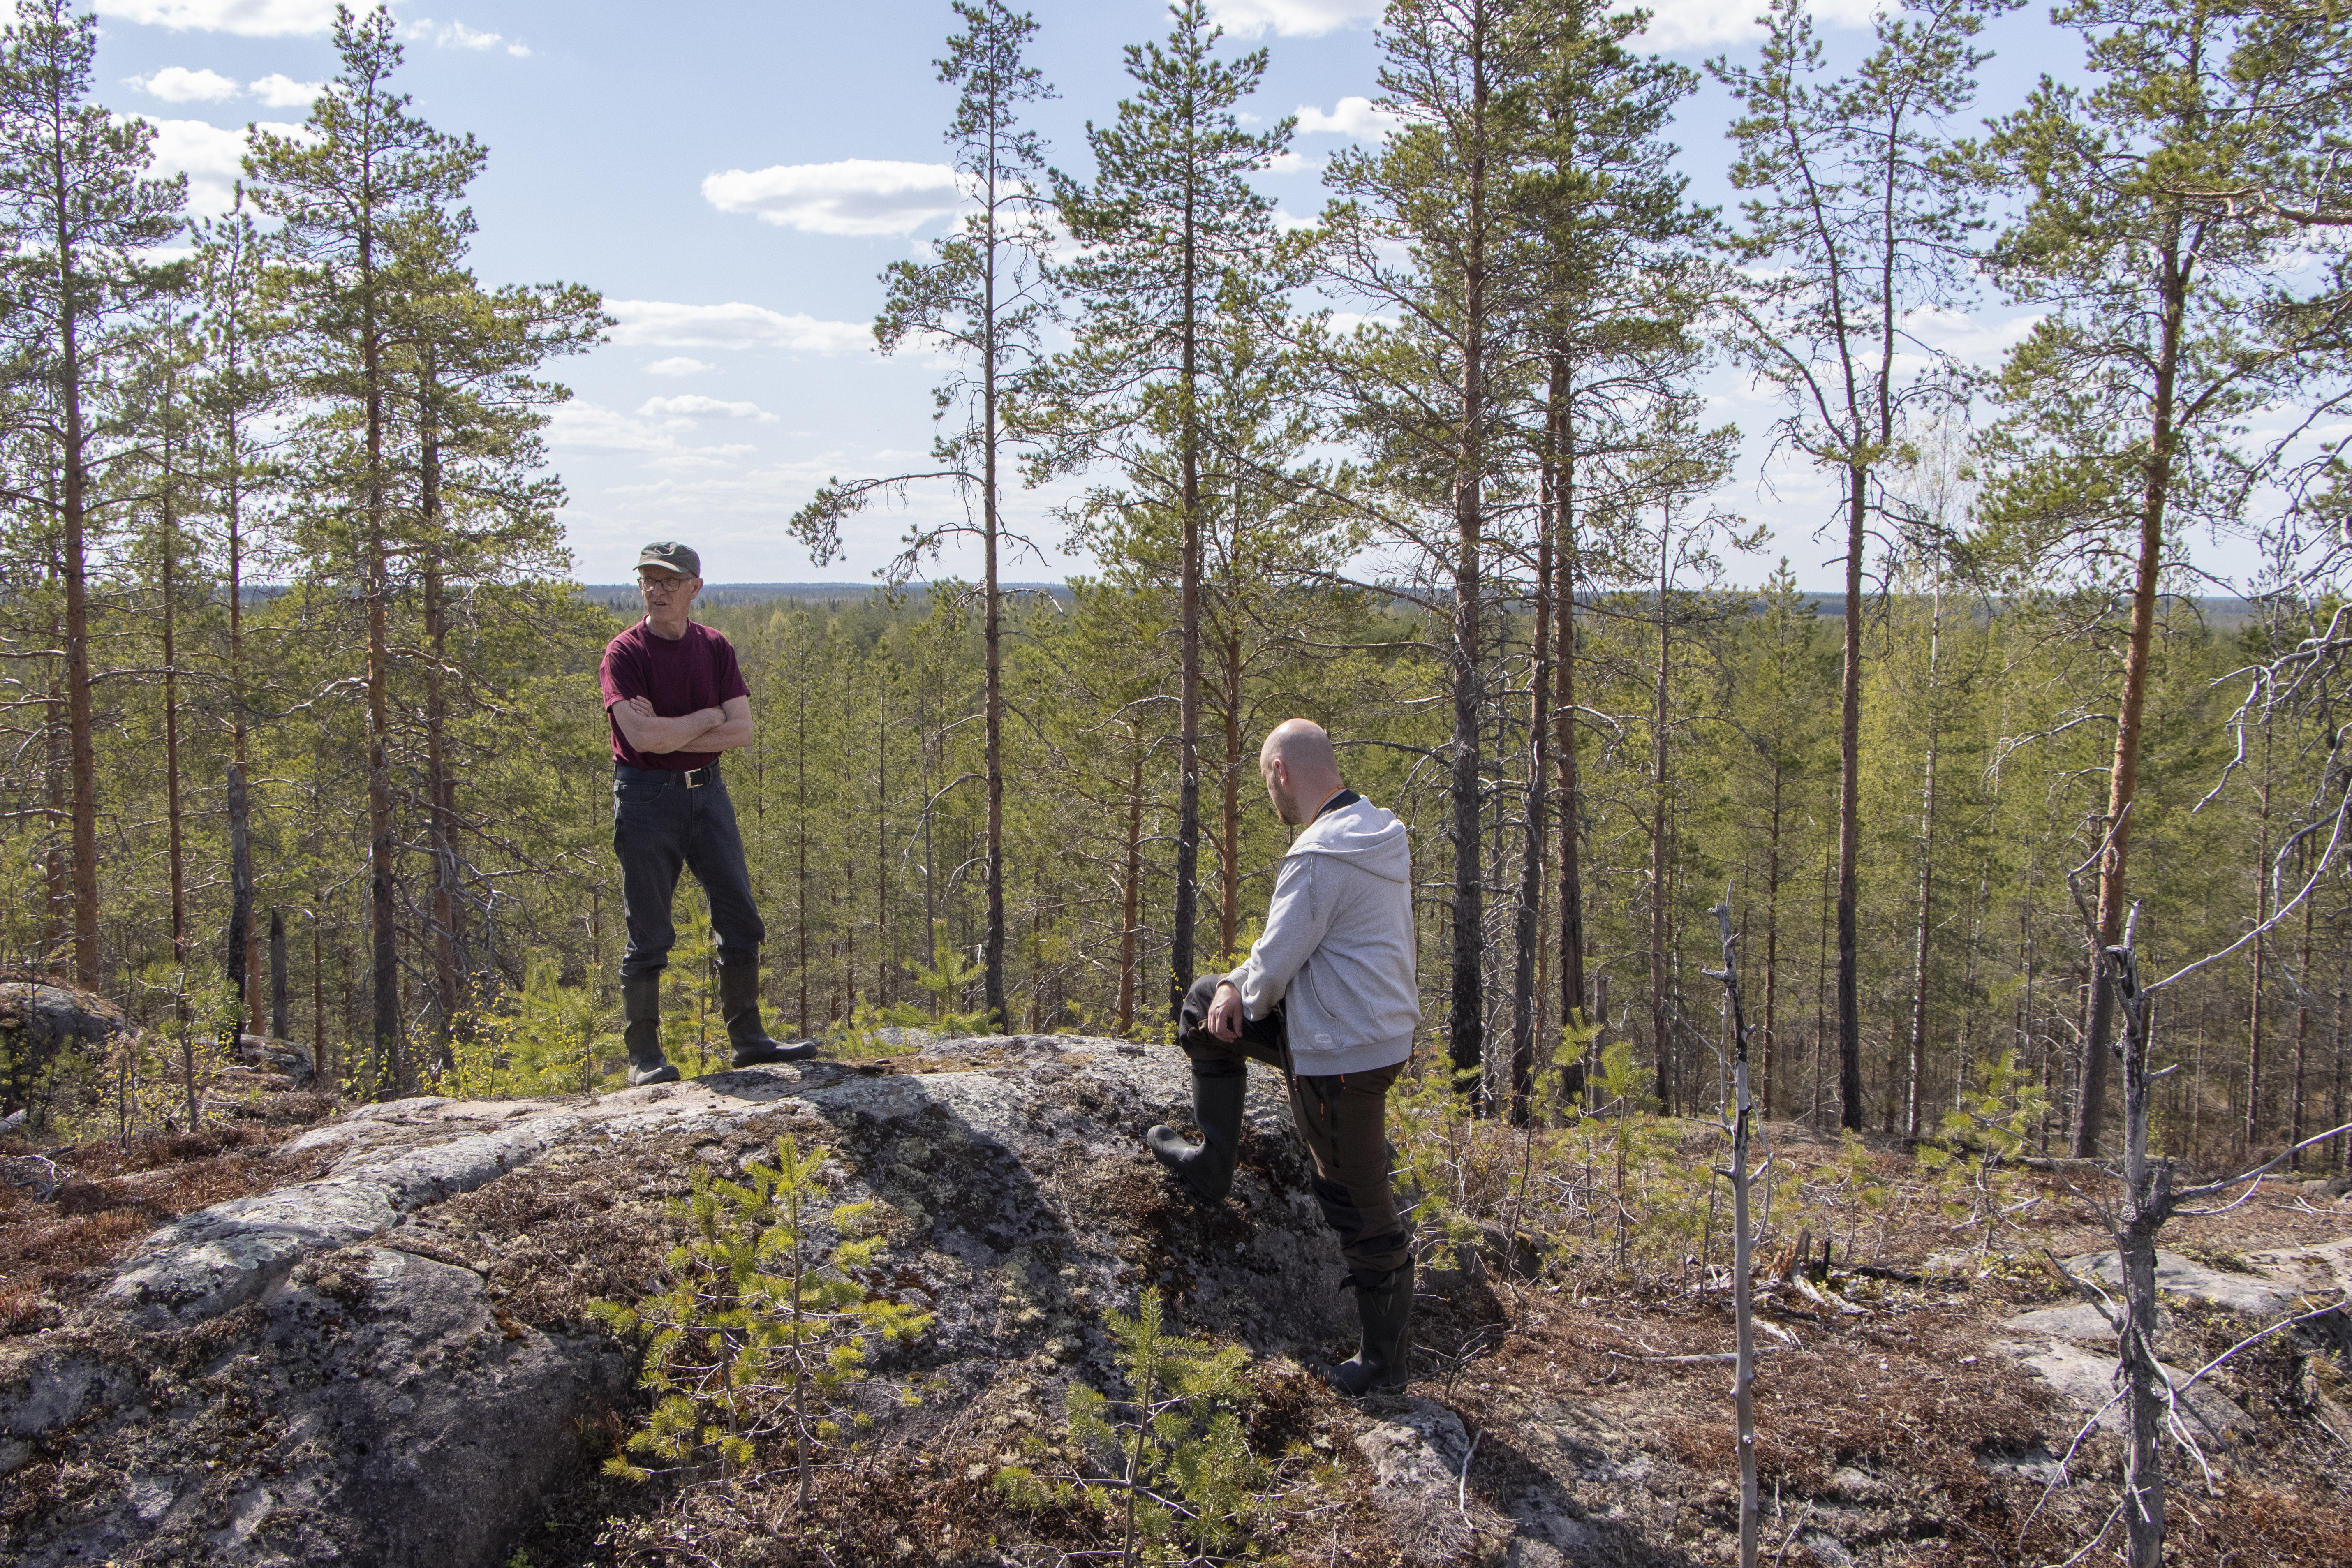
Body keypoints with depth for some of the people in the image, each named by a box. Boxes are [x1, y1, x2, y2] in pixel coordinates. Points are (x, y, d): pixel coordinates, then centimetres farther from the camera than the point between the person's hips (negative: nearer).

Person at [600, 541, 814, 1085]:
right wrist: (707, 719, -10)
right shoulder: (624, 654, -8)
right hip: (646, 796, -5)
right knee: (649, 934, 0)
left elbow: (742, 730, -5)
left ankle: (748, 1038, 16)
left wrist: (670, 734, -14)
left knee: (740, 919, 6)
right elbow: (642, 737, -22)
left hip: (707, 792, 5)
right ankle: (643, 1054, 9)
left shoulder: (715, 648, 5)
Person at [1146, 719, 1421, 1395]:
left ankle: (1385, 1361, 20)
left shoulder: (1318, 857, -25)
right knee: (1204, 1004, 20)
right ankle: (1213, 1161, 29)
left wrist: (1247, 999, 3)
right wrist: (1234, 986, 4)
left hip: (1343, 1053, -10)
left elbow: (1276, 964, -19)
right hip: (1375, 1027, 10)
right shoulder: (1378, 834, 7)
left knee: (1361, 1210, 4)